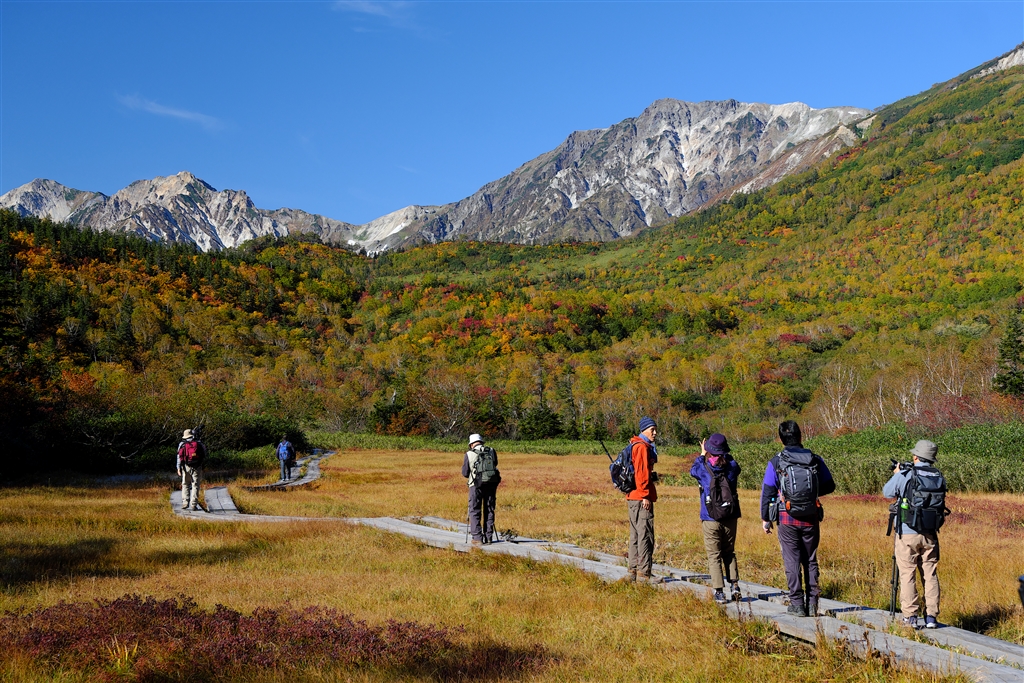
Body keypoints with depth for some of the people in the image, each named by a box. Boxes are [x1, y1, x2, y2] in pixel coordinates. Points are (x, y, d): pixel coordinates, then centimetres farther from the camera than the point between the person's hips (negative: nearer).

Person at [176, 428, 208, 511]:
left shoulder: (182, 444, 7)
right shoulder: (199, 443, 7)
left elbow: (179, 456, 0)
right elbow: (204, 456, 6)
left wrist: (179, 468, -1)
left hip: (186, 467, 1)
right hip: (197, 467, 0)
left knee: (185, 485, 11)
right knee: (195, 485, 1)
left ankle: (185, 503, 2)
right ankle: (193, 505, -5)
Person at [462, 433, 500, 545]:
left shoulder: (469, 454, -3)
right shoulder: (492, 451, 4)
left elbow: (465, 473, 1)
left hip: (476, 485, -3)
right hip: (492, 483, 3)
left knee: (475, 512, 5)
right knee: (489, 511, 12)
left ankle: (477, 538, -2)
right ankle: (488, 537, 12)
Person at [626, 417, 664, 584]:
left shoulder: (635, 445, 20)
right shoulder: (642, 447, -13)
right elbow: (641, 472, -19)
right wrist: (645, 495, -19)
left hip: (633, 497, 11)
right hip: (641, 497, -11)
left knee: (636, 534, 14)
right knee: (645, 535, -7)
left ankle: (632, 571, 20)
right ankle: (644, 573, -5)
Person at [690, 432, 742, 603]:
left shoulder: (703, 469, -10)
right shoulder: (732, 467, -5)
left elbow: (693, 470, 15)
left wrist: (702, 455, 27)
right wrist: (725, 455, 25)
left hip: (710, 520, -3)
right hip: (730, 519, 3)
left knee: (714, 555, 4)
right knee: (729, 552, 19)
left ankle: (719, 592, -1)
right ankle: (734, 584, 7)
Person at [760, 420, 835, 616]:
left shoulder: (775, 462, -5)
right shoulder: (815, 460, 1)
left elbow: (767, 492, -3)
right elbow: (829, 486, 9)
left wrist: (765, 519, 7)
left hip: (788, 519, -2)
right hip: (811, 518, 2)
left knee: (792, 561, 5)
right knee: (810, 561, 13)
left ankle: (797, 604, 5)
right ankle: (812, 603, 9)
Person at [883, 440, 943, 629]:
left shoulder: (904, 475, -10)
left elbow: (887, 492, 4)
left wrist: (895, 474, 22)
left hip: (907, 533, -3)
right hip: (930, 534, 3)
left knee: (907, 575, 5)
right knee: (930, 575, 11)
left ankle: (910, 617, 4)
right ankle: (931, 617, 9)